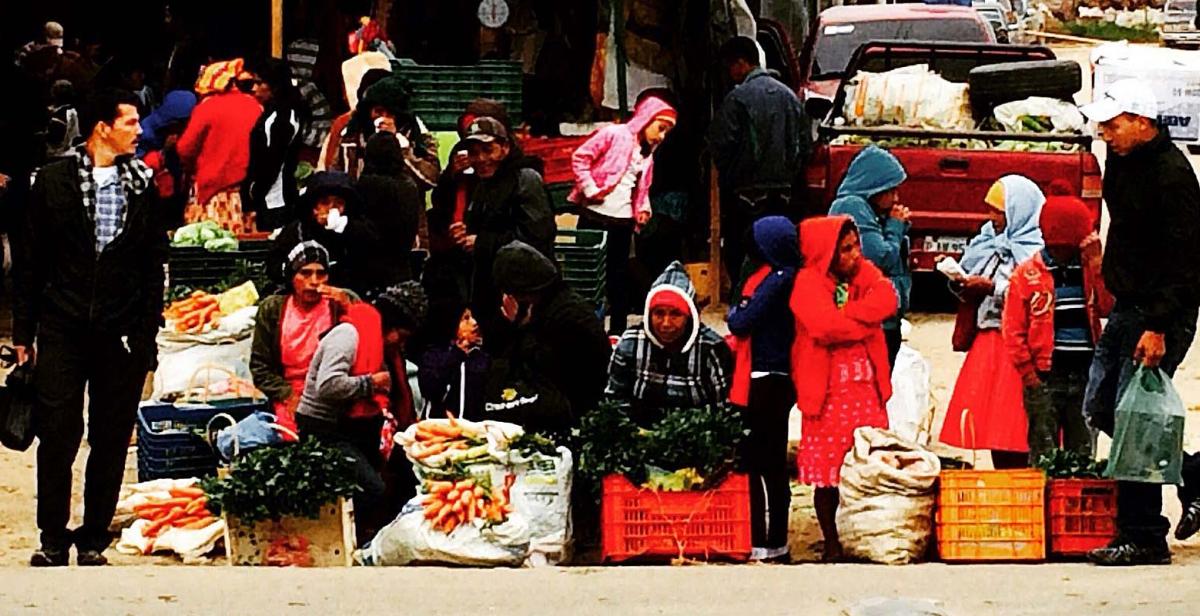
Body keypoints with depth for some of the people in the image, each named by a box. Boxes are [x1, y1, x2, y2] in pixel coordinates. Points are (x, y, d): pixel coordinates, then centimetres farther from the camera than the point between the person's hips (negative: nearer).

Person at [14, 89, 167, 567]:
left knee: (111, 442, 4)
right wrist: (23, 330, 2)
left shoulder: (142, 185, 7)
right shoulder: (53, 181, 2)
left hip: (121, 331, 2)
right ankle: (53, 540, 8)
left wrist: (148, 330, 4)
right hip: (62, 330, -2)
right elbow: (29, 261, 5)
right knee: (57, 436, -3)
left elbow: (154, 263, 10)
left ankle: (93, 540, 14)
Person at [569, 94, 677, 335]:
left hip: (623, 219, 5)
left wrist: (643, 208, 4)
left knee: (619, 274, 9)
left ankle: (617, 330, 15)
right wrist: (590, 189, -13)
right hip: (594, 214, -5)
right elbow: (580, 157, -8)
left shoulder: (647, 154, 14)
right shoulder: (614, 135, -6)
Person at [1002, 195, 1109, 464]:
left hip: (1085, 376, 3)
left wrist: (1096, 265, -8)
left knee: (1082, 453, 7)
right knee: (1043, 456, -1)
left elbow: (1107, 308, -6)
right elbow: (1013, 330, -1)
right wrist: (1028, 374, -7)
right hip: (1045, 379, -3)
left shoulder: (1091, 270, 11)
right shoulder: (1026, 274, 2)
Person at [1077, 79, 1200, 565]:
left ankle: (1142, 540, -3)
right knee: (1100, 409, 12)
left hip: (1160, 315, -10)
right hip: (1126, 307, 10)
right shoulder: (1122, 159, 9)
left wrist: (1159, 326, -25)